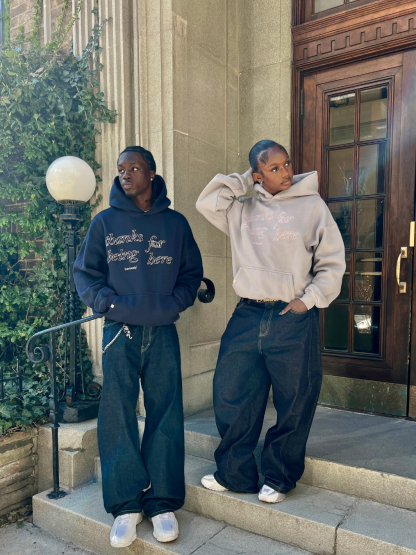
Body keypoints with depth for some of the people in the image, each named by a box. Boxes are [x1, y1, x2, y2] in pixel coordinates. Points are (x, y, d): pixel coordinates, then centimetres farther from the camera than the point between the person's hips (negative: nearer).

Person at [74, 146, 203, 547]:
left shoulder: (175, 223, 10)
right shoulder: (105, 222, 8)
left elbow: (192, 272, 12)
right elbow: (84, 271, 8)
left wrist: (174, 303, -6)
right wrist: (108, 302, -9)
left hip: (163, 333, 1)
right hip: (120, 333, 0)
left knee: (166, 416, 3)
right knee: (118, 416, 0)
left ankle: (163, 502, 15)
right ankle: (126, 505, 13)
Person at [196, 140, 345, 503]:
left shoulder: (312, 205, 4)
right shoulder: (242, 210, 13)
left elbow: (332, 263, 3)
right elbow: (207, 203, 2)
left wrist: (309, 299, -7)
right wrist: (242, 181, 7)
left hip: (294, 318, -2)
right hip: (248, 316, 3)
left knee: (294, 402, 7)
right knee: (231, 394, 7)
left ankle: (279, 478, 29)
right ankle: (234, 473, 27)